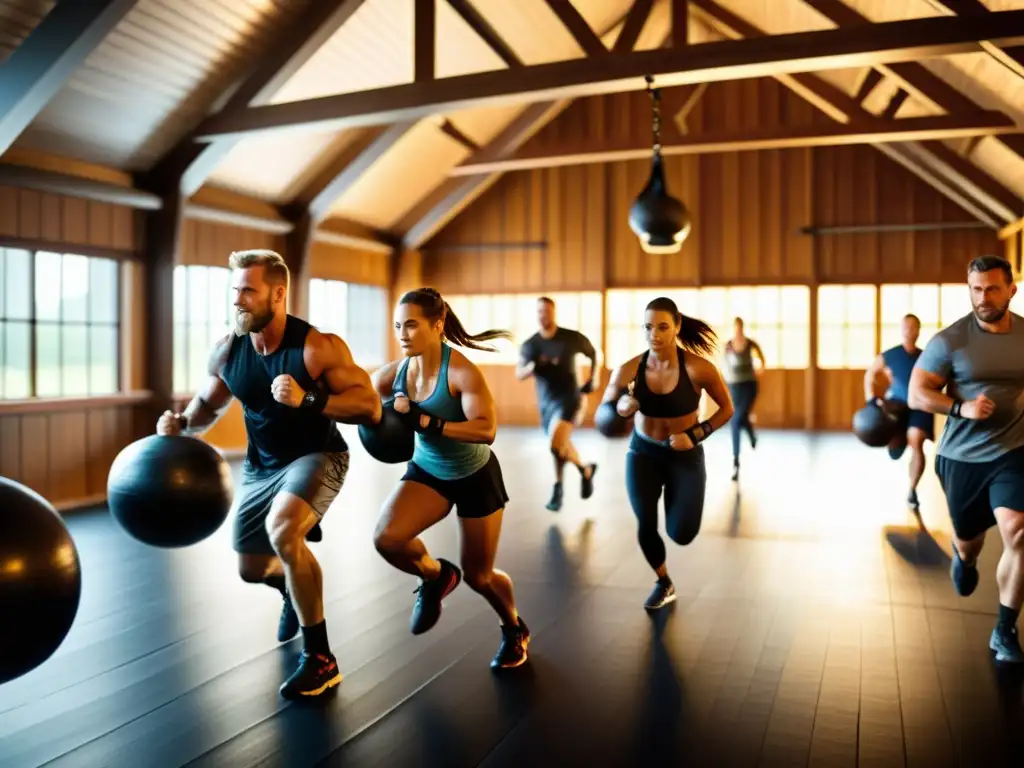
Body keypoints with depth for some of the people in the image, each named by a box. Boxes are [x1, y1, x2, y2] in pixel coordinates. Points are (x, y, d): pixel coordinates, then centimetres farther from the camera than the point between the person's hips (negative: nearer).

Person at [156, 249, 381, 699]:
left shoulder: (318, 347, -24)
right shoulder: (227, 351, -9)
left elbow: (370, 407, -27)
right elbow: (207, 405, 7)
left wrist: (307, 399, -39)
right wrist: (180, 423, -15)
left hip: (317, 457, -6)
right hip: (261, 464, 6)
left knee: (282, 531, -35)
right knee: (251, 569, 15)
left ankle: (320, 658, -18)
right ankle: (295, 589, 55)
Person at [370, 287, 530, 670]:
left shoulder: (462, 372, -27)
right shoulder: (395, 372, -12)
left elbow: (487, 430, -37)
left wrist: (426, 421, -44)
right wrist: (383, 420, -24)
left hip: (476, 476, -4)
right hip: (427, 472, 4)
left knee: (478, 574, 7)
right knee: (386, 538, -23)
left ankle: (515, 630, 40)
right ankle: (435, 577, 11)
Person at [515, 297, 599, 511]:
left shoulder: (572, 338, -6)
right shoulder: (529, 345, -1)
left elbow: (594, 354, 12)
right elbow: (519, 375, -10)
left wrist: (592, 380, 4)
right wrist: (534, 366, -29)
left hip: (568, 397, -4)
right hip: (545, 402, 5)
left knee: (556, 443, -25)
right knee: (563, 447, 16)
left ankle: (558, 488, -3)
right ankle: (586, 470, 46)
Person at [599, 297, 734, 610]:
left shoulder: (698, 368, -23)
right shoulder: (628, 370, -17)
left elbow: (727, 409, -7)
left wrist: (695, 435, -19)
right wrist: (621, 408, -28)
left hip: (685, 454, -1)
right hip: (643, 453, 2)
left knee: (682, 535, -5)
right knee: (645, 525, -4)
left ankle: (676, 497, 33)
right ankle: (663, 583, 27)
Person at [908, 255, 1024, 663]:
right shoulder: (949, 340, -11)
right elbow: (916, 395, -14)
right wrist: (961, 407, -28)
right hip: (961, 456, 0)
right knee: (968, 538, 17)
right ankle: (964, 558, 58)